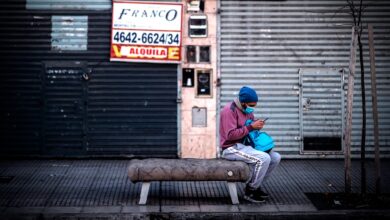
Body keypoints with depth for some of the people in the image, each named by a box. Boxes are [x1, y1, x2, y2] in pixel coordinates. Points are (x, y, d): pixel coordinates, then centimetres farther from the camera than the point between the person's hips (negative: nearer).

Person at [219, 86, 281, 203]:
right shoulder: (229, 110, -17)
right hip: (232, 148, -9)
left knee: (275, 157, -1)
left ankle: (255, 185, 10)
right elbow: (230, 135, -23)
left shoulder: (247, 110, 10)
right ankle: (250, 191, -11)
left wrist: (257, 124, -1)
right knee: (264, 159, -27)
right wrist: (251, 127, -25)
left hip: (245, 146, 9)